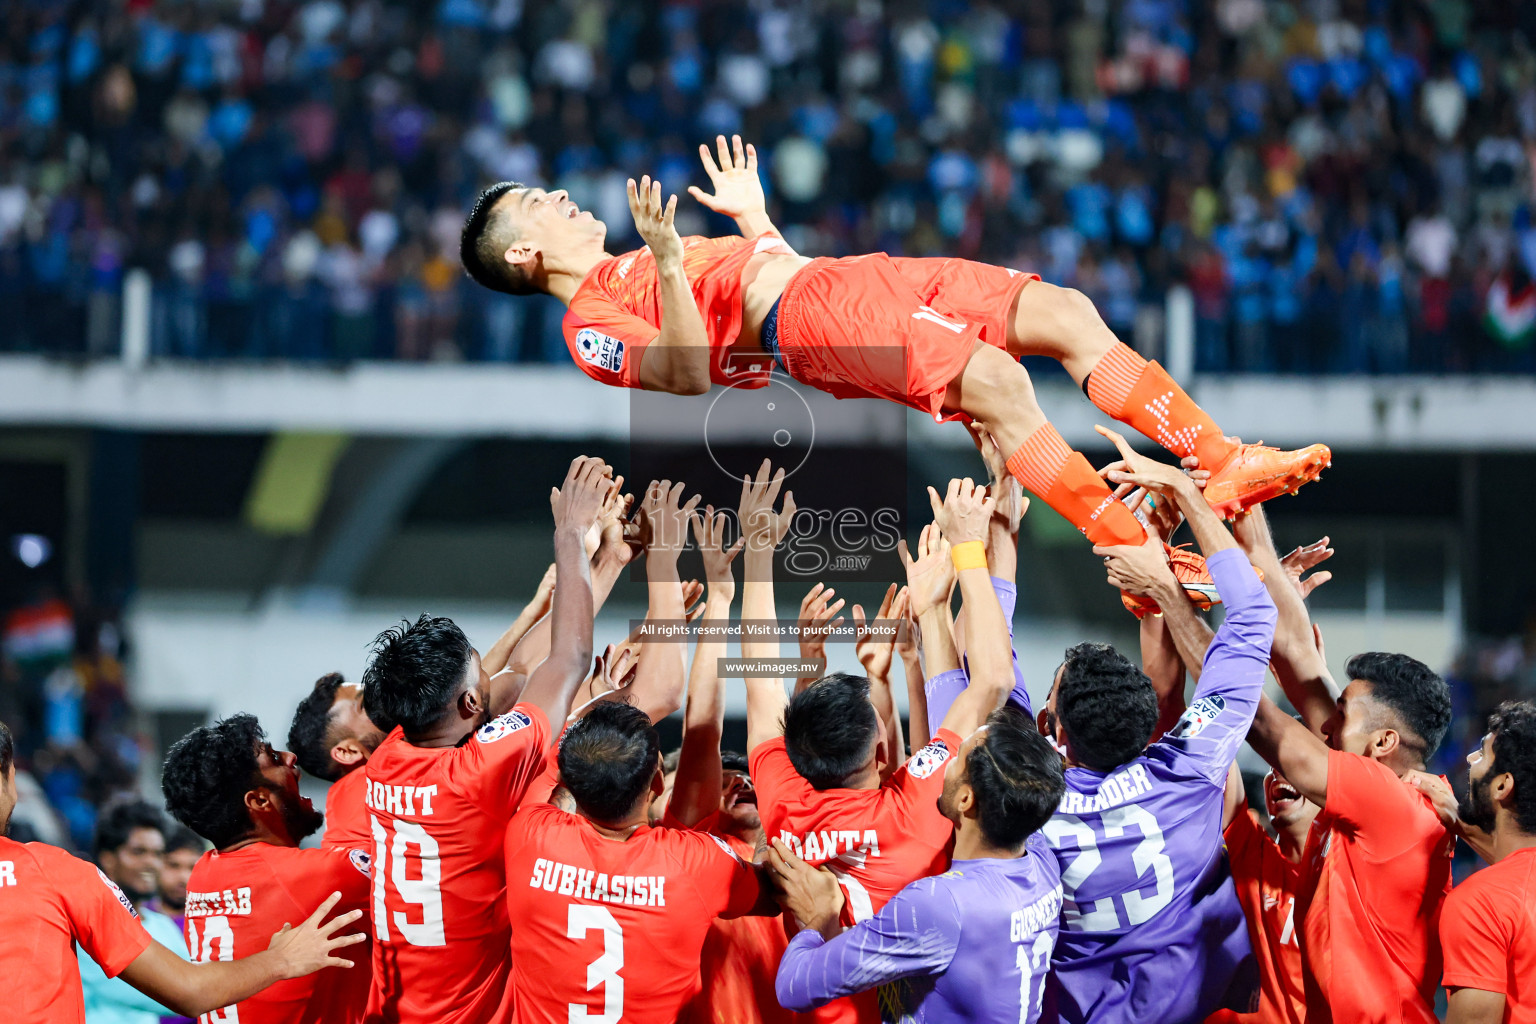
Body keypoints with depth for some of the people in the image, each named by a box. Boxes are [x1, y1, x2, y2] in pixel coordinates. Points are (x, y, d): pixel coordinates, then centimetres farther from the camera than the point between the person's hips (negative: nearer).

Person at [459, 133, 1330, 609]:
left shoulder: (633, 266, 32)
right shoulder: (592, 326, 4)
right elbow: (689, 377, -13)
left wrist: (753, 213, 39)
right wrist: (668, 263, -19)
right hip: (809, 318, -9)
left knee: (1066, 312, -10)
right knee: (996, 380, -30)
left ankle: (1224, 464, -14)